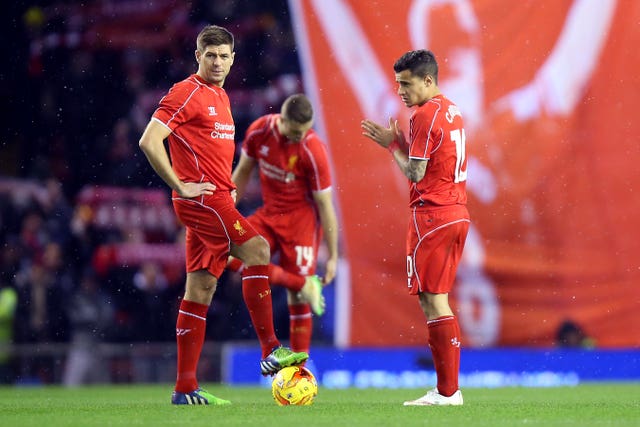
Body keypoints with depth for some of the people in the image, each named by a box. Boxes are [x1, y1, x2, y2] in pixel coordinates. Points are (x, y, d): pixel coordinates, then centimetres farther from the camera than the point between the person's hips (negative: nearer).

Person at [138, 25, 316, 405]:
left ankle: (186, 388, 7)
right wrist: (180, 186, -15)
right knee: (257, 249, -20)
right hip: (199, 199, -9)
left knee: (201, 288, 6)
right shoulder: (187, 93, -9)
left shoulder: (221, 97, 19)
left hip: (216, 201, 9)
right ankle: (271, 350, -19)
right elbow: (149, 141, -17)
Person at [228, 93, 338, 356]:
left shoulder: (313, 151, -21)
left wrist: (333, 256, -11)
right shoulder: (259, 131, -10)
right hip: (269, 213, 5)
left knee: (297, 297, -8)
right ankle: (303, 284, -19)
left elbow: (325, 205, -14)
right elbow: (243, 172, 8)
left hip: (301, 217, -5)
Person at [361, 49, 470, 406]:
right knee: (439, 300, 13)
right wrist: (399, 142, 12)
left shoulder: (424, 116, -13)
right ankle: (450, 388, 11)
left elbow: (415, 173, -14)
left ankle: (447, 392, -8)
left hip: (432, 215, -9)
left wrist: (393, 145, 1)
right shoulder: (453, 112, 16)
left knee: (432, 299, -7)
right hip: (458, 214, 9)